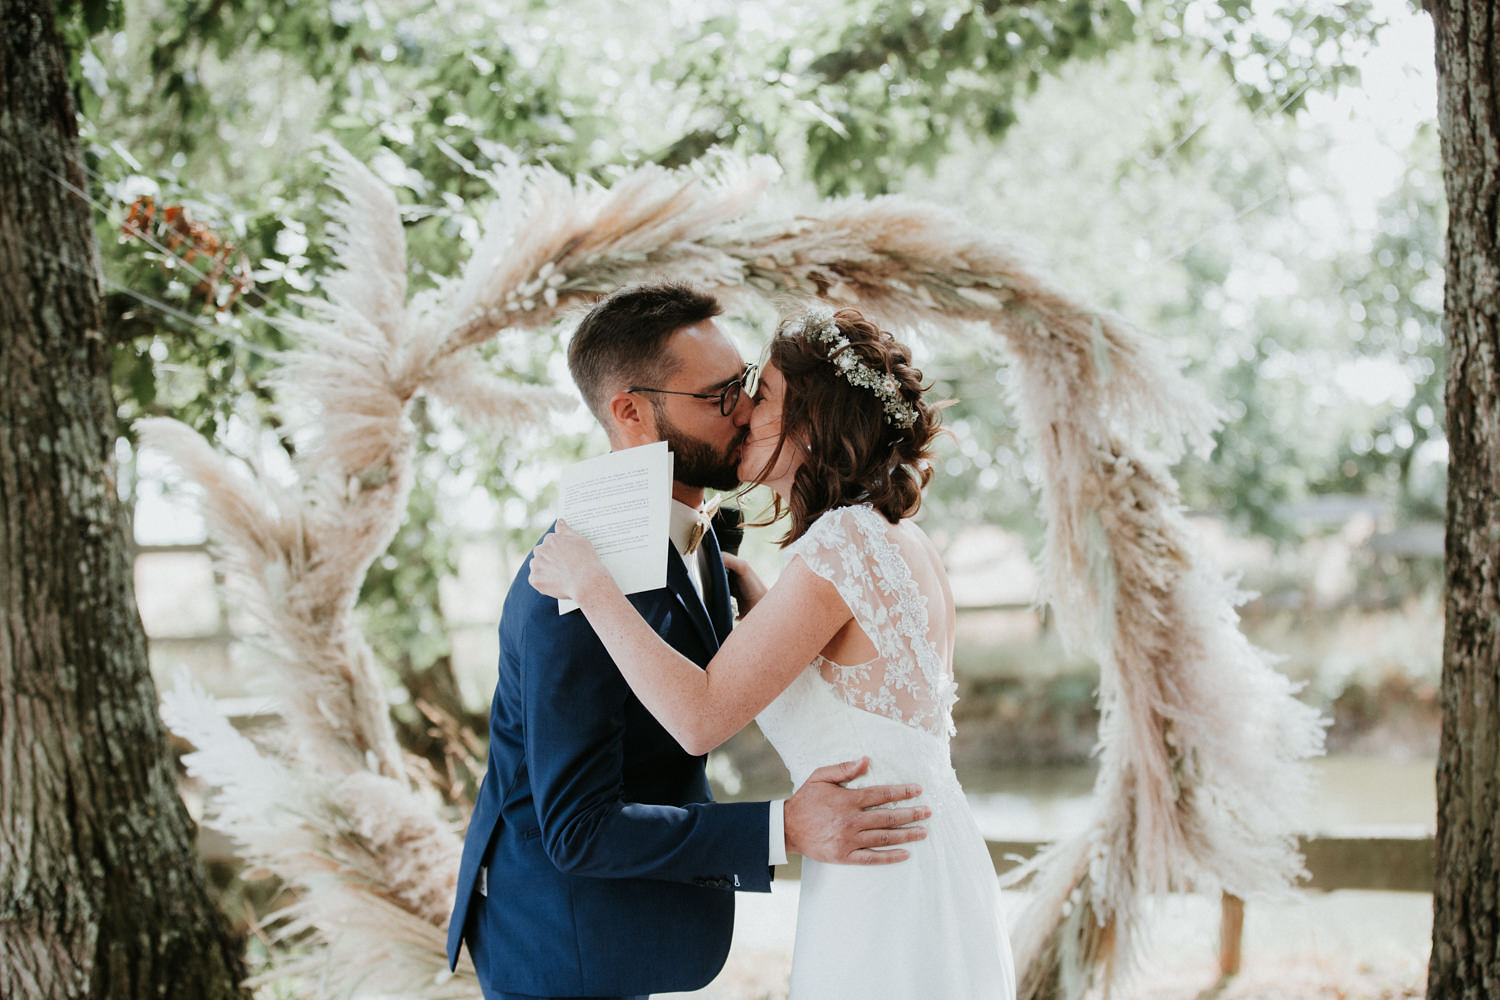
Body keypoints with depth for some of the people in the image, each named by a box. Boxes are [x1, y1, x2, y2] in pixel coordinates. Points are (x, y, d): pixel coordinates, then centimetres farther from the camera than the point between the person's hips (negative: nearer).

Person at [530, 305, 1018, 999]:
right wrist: (739, 581, 19)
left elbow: (702, 718, -22)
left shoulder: (842, 544, -17)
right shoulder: (902, 541, 10)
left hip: (878, 891, -9)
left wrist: (589, 583, -14)